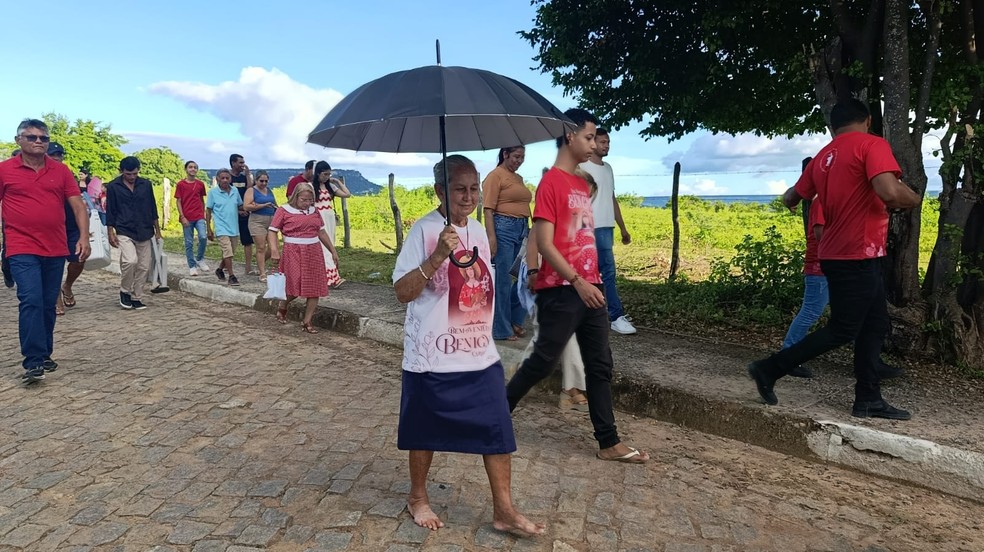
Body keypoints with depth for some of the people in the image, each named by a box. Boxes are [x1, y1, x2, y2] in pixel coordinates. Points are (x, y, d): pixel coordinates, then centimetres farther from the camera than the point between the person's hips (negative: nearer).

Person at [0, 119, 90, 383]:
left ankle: (44, 355, 24)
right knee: (31, 301, -13)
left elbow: (78, 205, 5)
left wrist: (84, 238, -6)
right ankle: (33, 363, -10)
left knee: (48, 305, 11)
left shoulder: (61, 171, 7)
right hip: (22, 250, -3)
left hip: (56, 250, 3)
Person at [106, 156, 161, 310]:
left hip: (144, 232, 3)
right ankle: (125, 291, 1)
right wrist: (111, 233, -3)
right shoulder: (113, 186, -1)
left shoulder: (146, 184, 6)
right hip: (124, 232, -3)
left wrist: (157, 230, 12)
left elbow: (152, 208, 12)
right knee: (131, 260, -22)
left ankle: (136, 297, 16)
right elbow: (110, 211, 2)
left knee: (143, 266, 3)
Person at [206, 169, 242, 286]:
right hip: (221, 228, -5)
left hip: (234, 228, 5)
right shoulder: (213, 192, -3)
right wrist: (208, 229, -1)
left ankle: (220, 269, 35)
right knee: (228, 252, -14)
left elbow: (240, 205, 20)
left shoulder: (235, 191, 6)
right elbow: (208, 211, 1)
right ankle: (231, 276, -7)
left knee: (230, 253, 13)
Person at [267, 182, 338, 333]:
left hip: (313, 252, 5)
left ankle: (307, 321, 10)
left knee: (315, 287, 1)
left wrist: (333, 251, 17)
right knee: (295, 286, -8)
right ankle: (282, 308, 23)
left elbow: (322, 232, 18)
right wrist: (274, 250, -19)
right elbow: (272, 231, -4)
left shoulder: (314, 211, 12)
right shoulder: (284, 211, -2)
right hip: (293, 252, -5)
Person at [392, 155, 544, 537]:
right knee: (425, 432, 12)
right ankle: (418, 497, 36)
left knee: (498, 430, 5)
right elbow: (403, 292, -17)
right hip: (433, 357, -5)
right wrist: (437, 256, -30)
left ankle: (504, 510, 20)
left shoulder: (478, 231, 7)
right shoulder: (424, 230, -12)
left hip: (480, 355, 6)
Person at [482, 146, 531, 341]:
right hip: (503, 228, -8)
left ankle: (515, 321, 24)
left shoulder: (518, 178, 19)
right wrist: (491, 237, -17)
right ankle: (501, 329, 7)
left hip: (522, 229, 8)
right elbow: (488, 210, -10)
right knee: (503, 280, -2)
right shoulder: (495, 175, -4)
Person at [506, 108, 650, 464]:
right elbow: (544, 243, -17)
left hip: (590, 288, 8)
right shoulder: (551, 183, -11)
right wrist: (577, 281, -20)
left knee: (600, 366, 9)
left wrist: (593, 281, 16)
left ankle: (609, 443, 18)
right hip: (561, 291, -8)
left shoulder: (582, 183, 16)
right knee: (542, 362, 1)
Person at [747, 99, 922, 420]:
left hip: (839, 254, 9)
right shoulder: (872, 145, -11)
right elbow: (890, 192, -26)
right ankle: (769, 370, 2)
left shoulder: (823, 156, 11)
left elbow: (791, 199, 20)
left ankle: (869, 400, 17)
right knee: (842, 330, -1)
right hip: (858, 256, -9)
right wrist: (913, 199, -4)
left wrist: (789, 197, 44)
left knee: (875, 325, 14)